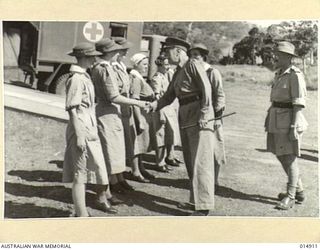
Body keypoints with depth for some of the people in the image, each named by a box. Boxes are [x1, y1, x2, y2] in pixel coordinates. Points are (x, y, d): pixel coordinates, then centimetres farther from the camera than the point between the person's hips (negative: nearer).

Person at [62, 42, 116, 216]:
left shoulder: (85, 76, 14)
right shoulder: (76, 79, -15)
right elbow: (72, 109, -19)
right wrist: (79, 136, -22)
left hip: (91, 129, 9)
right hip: (82, 130, -9)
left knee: (98, 166, 19)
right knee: (80, 173, -3)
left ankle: (102, 199, 38)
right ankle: (82, 215, 3)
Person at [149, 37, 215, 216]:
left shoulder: (193, 65, -8)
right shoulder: (178, 72, 18)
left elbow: (206, 88, -16)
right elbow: (169, 96, 15)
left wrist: (203, 114, -21)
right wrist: (156, 105, -3)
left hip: (199, 116, -9)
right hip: (185, 118, 9)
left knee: (200, 160, -8)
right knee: (190, 160, 14)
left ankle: (204, 205, -3)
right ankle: (197, 196, 28)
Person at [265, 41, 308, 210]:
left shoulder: (295, 75, -14)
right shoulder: (279, 74, 13)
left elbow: (299, 104, -17)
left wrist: (294, 127, -22)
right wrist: (270, 122, 19)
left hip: (289, 121, -10)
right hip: (277, 120, 10)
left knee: (290, 158, -3)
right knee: (280, 155, 14)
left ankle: (290, 197, 6)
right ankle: (298, 190, 27)